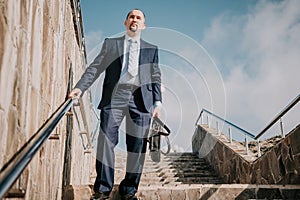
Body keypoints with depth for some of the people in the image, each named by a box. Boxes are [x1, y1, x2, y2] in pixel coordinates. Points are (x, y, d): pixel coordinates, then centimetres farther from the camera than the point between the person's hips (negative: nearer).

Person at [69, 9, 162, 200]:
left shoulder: (152, 49, 21)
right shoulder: (110, 44, 19)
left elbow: (156, 77, 15)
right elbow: (96, 67, 8)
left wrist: (157, 102, 4)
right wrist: (80, 87, -5)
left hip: (140, 98, 1)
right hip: (114, 96, -1)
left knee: (137, 145, -2)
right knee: (106, 139, -9)